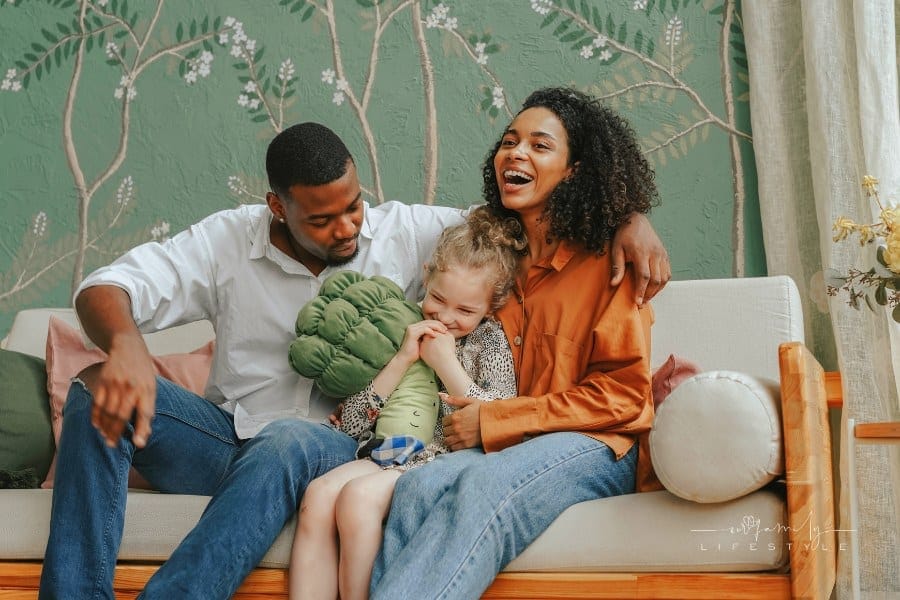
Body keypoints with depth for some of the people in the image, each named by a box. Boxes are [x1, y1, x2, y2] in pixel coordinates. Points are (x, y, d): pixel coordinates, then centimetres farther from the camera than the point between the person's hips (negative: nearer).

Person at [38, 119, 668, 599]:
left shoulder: (406, 234, 1)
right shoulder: (227, 240, 0)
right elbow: (103, 289, -7)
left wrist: (629, 217, -12)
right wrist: (126, 344, -33)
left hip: (327, 447, -2)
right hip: (226, 435, 2)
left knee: (288, 443, -39)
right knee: (99, 388, -22)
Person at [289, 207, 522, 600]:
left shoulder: (490, 342, 6)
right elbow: (351, 426, 4)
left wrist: (446, 363, -7)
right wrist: (403, 359, -6)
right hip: (389, 455, 4)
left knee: (358, 495, -31)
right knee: (319, 493, -27)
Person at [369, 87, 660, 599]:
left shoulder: (608, 259, 1)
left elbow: (623, 393, -5)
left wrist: (493, 420, -9)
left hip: (594, 447, -4)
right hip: (502, 449, 5)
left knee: (483, 485, -37)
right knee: (417, 487, -31)